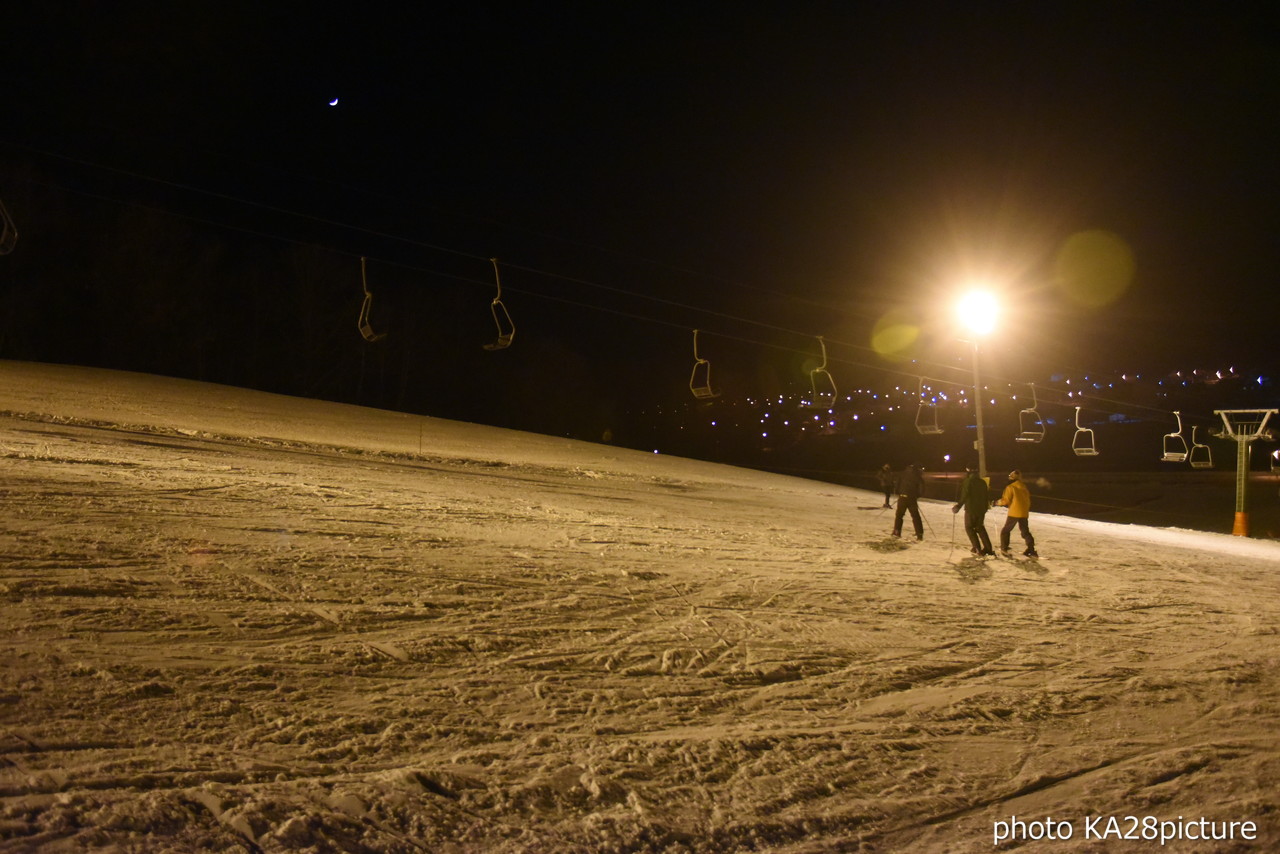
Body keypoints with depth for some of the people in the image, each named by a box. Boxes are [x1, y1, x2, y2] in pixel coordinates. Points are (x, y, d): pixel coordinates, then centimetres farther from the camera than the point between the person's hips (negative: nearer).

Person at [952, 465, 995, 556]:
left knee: (969, 528, 7)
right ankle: (988, 548, 14)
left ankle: (978, 549, -3)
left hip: (971, 508, -6)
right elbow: (987, 495, 14)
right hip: (982, 508, 6)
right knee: (980, 527, 19)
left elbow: (964, 496, -17)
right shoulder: (982, 482, 8)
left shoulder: (967, 481, -10)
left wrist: (958, 506, -10)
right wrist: (986, 505, 29)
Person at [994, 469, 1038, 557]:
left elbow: (1006, 500, -10)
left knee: (1005, 531, 7)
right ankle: (1031, 550, 6)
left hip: (1014, 513, -6)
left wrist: (997, 502, 7)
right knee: (1025, 532, 13)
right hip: (1024, 513, 6)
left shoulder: (1010, 487, -8)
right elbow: (1028, 500, 16)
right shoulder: (1024, 487, 12)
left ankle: (1004, 549, 1)